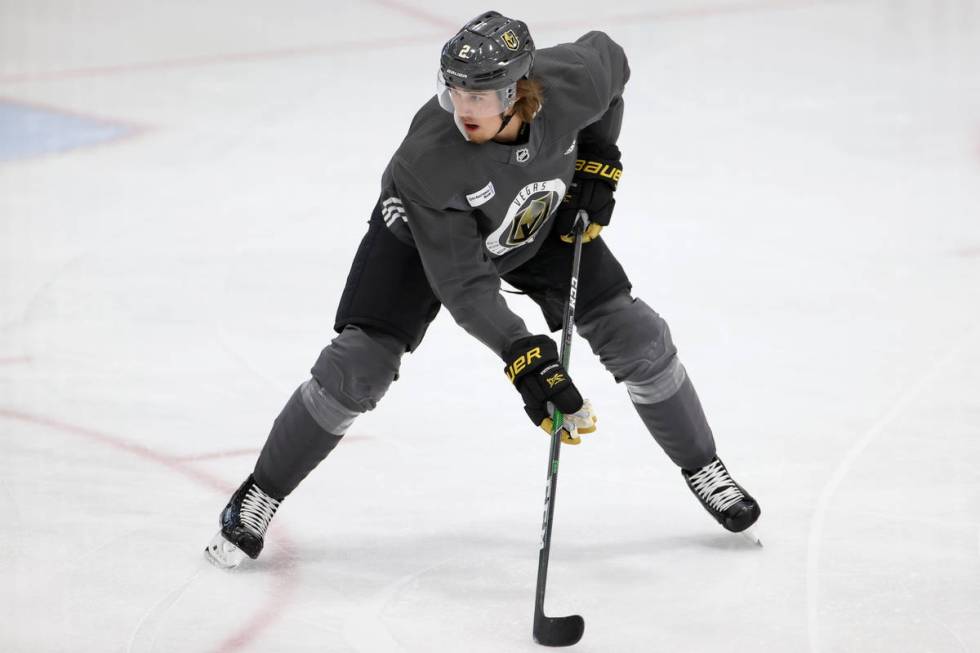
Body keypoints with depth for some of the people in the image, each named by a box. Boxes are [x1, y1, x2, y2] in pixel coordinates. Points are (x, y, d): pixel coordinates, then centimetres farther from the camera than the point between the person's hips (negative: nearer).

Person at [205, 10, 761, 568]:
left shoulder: (573, 81, -34)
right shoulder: (427, 159, -41)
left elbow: (610, 58, -6)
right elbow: (463, 284, -36)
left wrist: (597, 160, -9)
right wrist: (525, 358, -45)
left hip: (546, 220, 4)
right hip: (424, 233, -3)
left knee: (637, 337, 0)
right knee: (359, 365, -14)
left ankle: (703, 469, 24)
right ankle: (259, 497, 5)